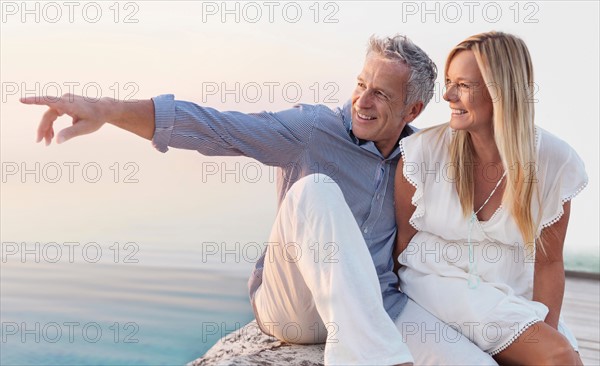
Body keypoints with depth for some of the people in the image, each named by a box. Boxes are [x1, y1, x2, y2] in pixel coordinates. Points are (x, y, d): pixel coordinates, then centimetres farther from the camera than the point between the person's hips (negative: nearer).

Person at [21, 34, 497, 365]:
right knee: (316, 189, -34)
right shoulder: (312, 130, -7)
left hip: (380, 302, 3)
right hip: (292, 303, -2)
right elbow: (213, 127, -18)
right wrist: (108, 110, -29)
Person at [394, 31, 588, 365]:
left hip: (515, 297, 3)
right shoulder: (425, 150, -11)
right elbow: (404, 241, -2)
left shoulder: (554, 162, -7)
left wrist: (549, 329, -11)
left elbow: (548, 262, 0)